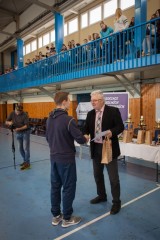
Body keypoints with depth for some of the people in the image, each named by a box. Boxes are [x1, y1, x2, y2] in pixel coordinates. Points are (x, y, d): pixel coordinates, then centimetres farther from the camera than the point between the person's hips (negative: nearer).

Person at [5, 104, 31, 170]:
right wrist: (9, 122, -25)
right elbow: (6, 122, -2)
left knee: (26, 148, -5)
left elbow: (26, 126, -21)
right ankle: (25, 160, 25)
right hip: (18, 133, 6)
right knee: (20, 148, 11)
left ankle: (27, 163, 2)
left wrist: (19, 129, -35)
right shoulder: (12, 113, -4)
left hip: (25, 132, -5)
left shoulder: (25, 115, -19)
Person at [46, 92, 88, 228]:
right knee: (68, 188, 7)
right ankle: (67, 219, 21)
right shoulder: (68, 120, -21)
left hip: (53, 157, 7)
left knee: (55, 186, 16)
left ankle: (56, 216, 30)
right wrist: (86, 139, 4)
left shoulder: (49, 119, 3)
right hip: (66, 159, -7)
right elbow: (80, 139, -18)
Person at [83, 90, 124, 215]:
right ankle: (102, 196, 39)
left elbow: (120, 126, -11)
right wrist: (85, 135, -16)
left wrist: (112, 132, -30)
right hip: (96, 148, 6)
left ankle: (116, 202, 21)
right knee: (97, 174, 19)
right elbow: (86, 128, 6)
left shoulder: (113, 111, -9)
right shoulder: (90, 114, 6)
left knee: (113, 177, 4)